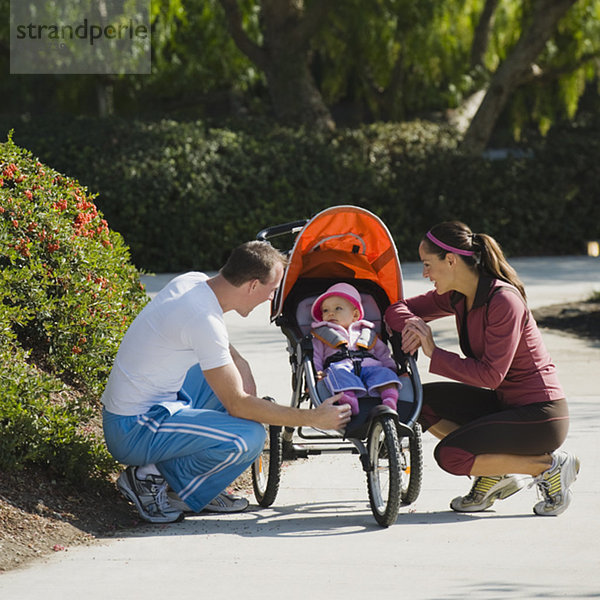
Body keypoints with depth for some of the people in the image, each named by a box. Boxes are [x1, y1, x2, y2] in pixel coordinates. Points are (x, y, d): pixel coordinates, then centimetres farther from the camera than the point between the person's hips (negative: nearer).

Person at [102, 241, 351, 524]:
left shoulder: (192, 281, 3)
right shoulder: (204, 320, -24)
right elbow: (237, 405, -19)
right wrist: (313, 419, -14)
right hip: (132, 432, -10)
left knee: (232, 374, 21)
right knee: (249, 437, -21)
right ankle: (151, 479, -5)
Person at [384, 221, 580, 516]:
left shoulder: (504, 301, -22)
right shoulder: (457, 297, 3)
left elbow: (491, 374, -24)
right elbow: (398, 310, 12)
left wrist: (434, 353, -19)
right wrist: (411, 324, -11)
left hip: (540, 416, -9)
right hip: (505, 403, 9)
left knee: (449, 455, -19)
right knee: (424, 401, 3)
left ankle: (550, 465, -7)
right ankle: (495, 474, 5)